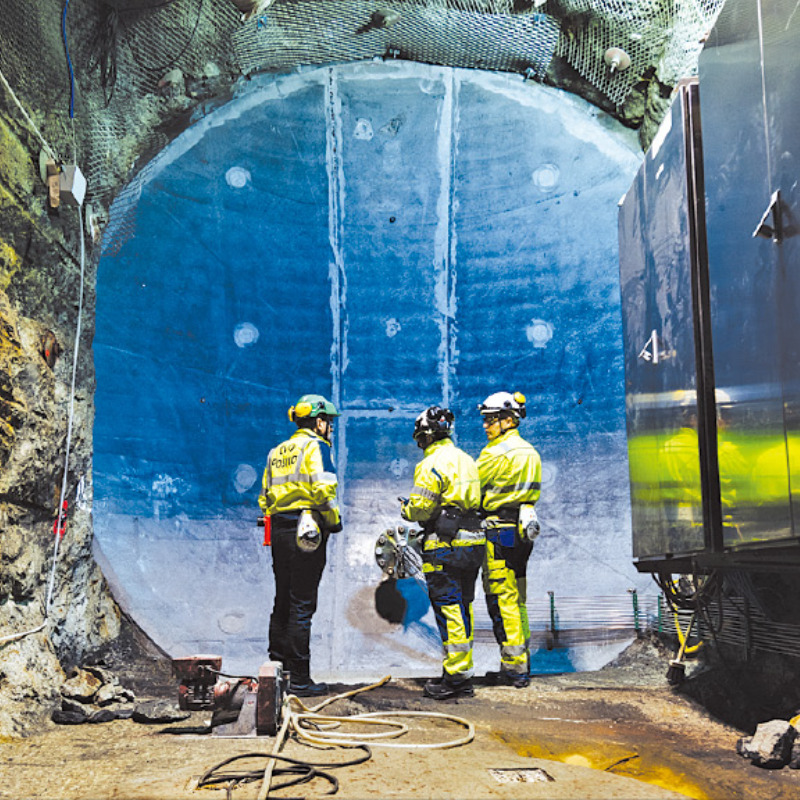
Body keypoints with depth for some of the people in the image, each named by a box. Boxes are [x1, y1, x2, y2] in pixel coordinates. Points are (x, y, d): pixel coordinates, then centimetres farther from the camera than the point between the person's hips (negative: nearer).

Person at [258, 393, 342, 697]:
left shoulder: (276, 452, 19)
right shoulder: (315, 446, -5)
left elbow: (265, 497, 18)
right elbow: (323, 488, -18)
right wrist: (334, 520, -6)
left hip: (279, 531, 8)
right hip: (306, 530, -8)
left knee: (282, 602, 15)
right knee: (302, 606, -5)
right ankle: (299, 680, 0)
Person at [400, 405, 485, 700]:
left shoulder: (432, 465, -11)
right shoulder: (466, 460, 15)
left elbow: (420, 508, -15)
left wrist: (405, 509, 7)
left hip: (445, 546, -8)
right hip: (473, 540, 8)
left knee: (448, 609, -3)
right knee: (463, 608, 14)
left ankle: (456, 677, 0)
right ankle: (463, 674, 20)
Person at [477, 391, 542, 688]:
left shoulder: (497, 453, -14)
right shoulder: (530, 452, 14)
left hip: (499, 531, -9)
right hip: (522, 530, 9)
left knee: (502, 602, -3)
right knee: (517, 600, 15)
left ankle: (513, 668, 1)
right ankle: (521, 665, 22)